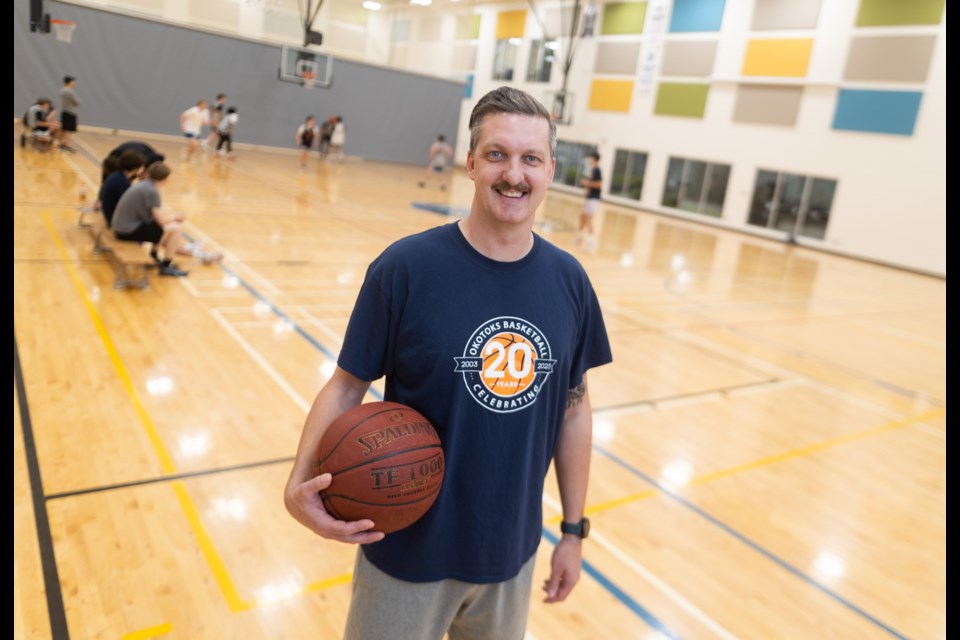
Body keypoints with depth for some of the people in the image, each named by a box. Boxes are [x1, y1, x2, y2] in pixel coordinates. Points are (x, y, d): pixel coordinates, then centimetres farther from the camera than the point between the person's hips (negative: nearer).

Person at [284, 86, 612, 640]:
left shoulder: (569, 281, -6)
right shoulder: (405, 267, -16)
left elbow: (574, 407, 2)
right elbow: (347, 386, -10)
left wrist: (574, 530, 6)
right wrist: (301, 481, -26)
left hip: (511, 551, 4)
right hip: (408, 547, -3)